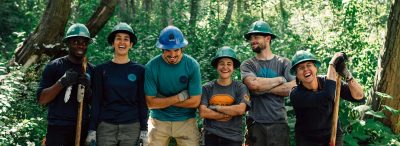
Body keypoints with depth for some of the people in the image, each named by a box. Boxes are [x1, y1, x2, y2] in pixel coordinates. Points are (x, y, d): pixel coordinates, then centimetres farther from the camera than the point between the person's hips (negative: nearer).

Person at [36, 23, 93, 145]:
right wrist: (61, 83, -18)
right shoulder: (54, 66, -1)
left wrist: (87, 90, -10)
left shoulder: (91, 70, 8)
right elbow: (41, 99, -5)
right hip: (57, 128, -3)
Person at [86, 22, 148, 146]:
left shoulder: (139, 70, 4)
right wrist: (92, 129, -2)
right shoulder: (101, 69, 5)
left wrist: (144, 130, 0)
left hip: (131, 128, 0)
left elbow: (142, 102, 5)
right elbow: (96, 101, 4)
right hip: (106, 127, 0)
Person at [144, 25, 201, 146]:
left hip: (186, 121, 0)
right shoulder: (151, 67, -11)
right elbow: (150, 103, -11)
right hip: (159, 121, 0)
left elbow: (195, 101, -11)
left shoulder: (192, 65, -11)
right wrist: (179, 97, -14)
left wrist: (162, 101, -11)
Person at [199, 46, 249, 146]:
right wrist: (230, 113, -12)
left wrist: (215, 107, -9)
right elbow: (203, 112, -9)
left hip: (233, 137, -1)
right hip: (211, 136, 1)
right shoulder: (207, 88, 2)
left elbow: (240, 109, -15)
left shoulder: (240, 88, -1)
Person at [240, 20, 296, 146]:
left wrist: (264, 88, -9)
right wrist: (280, 79, -4)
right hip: (255, 123, 0)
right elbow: (253, 84, -14)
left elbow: (293, 88, -7)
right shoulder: (247, 65, 7)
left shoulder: (283, 63, 8)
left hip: (279, 123, 0)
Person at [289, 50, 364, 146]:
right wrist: (332, 65, -30)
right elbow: (327, 97, -37)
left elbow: (359, 97, -17)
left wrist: (347, 75, -32)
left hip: (333, 136, 2)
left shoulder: (328, 82, -12)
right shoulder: (296, 94, -23)